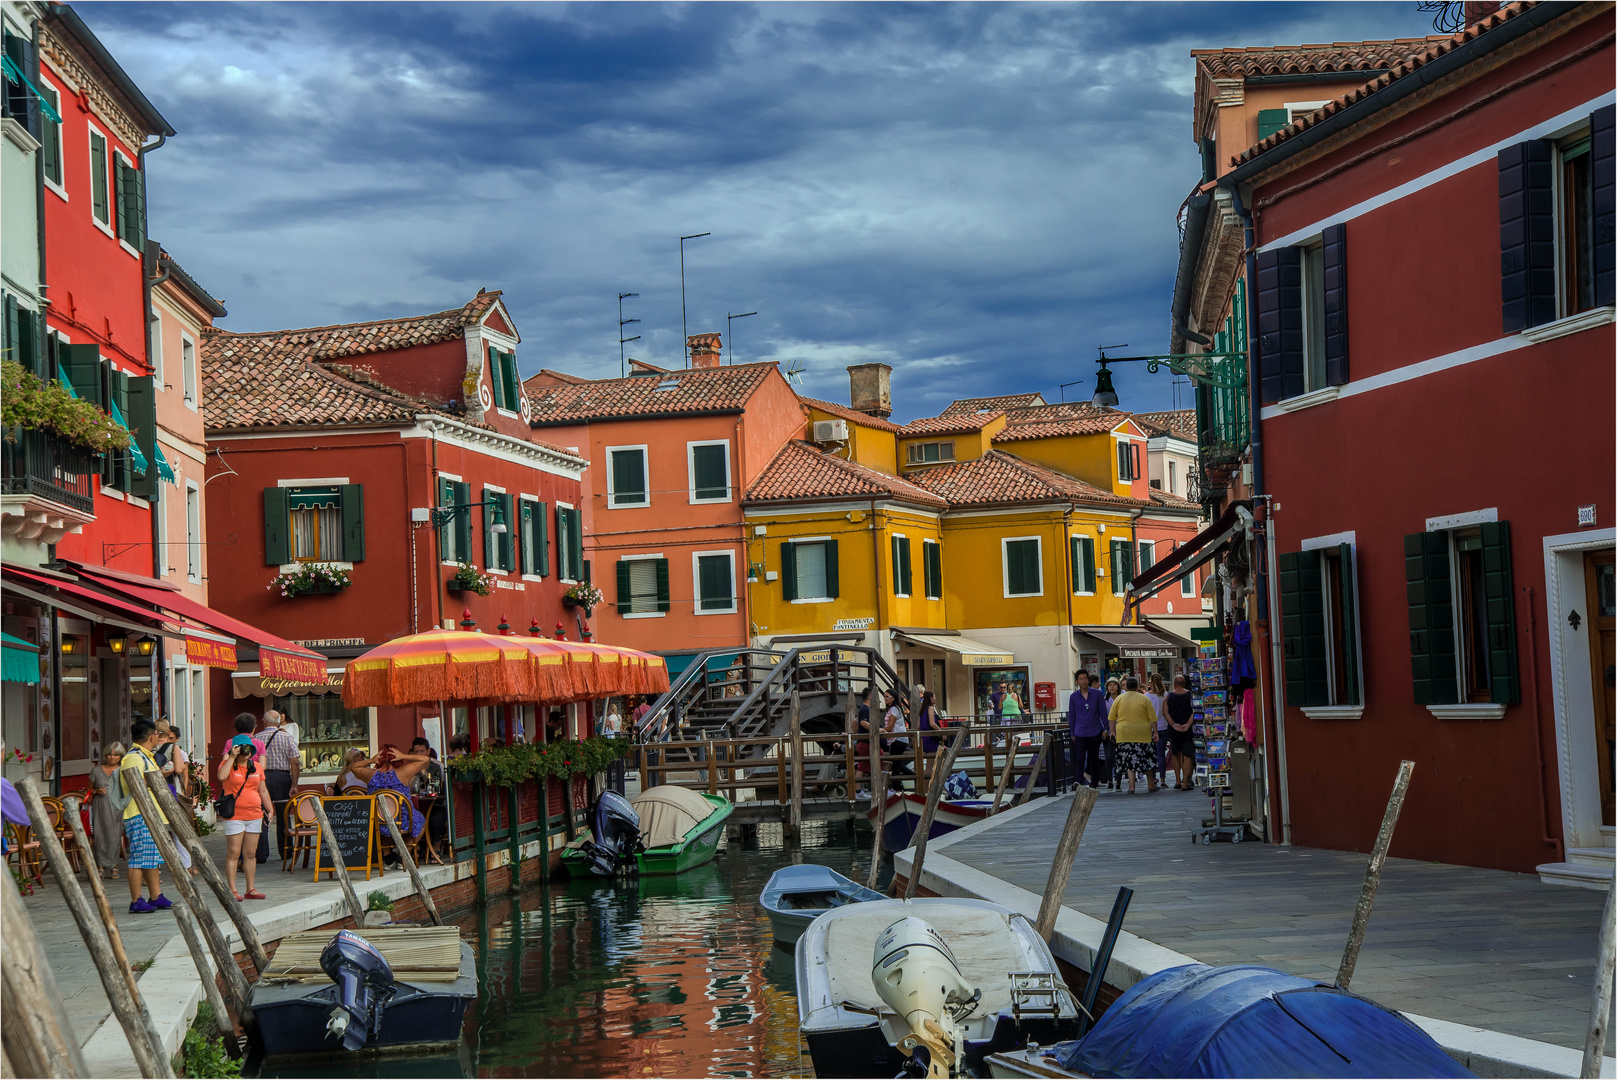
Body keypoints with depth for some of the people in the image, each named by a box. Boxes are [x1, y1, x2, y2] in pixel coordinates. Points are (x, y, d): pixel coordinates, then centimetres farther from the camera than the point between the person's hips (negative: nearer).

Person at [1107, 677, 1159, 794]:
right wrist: (1155, 732, 7)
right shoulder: (1144, 699, 0)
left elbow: (1111, 718, 7)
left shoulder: (1119, 698, 5)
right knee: (1146, 759, 9)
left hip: (1124, 734, 1)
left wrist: (1113, 731, 16)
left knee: (1129, 760, 3)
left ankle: (1131, 786, -5)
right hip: (1143, 734, -1)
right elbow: (1153, 718, 0)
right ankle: (1151, 785, 16)